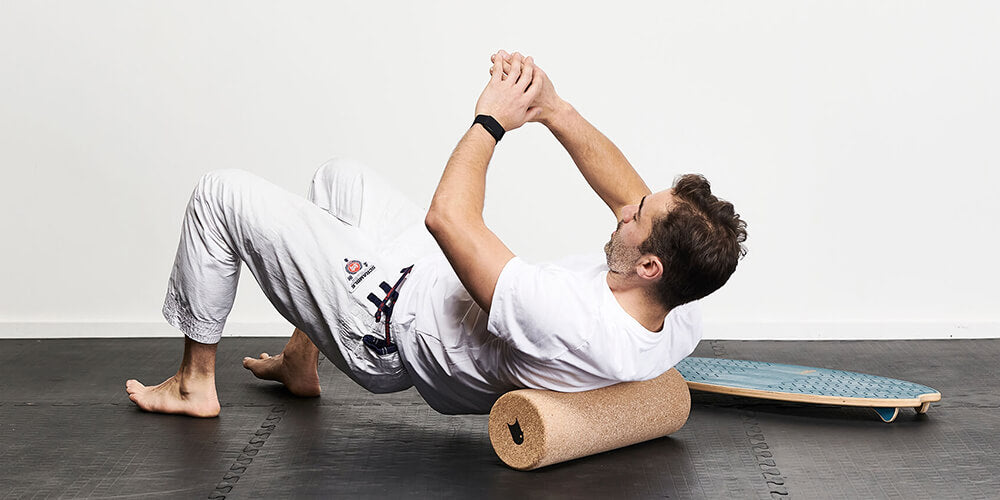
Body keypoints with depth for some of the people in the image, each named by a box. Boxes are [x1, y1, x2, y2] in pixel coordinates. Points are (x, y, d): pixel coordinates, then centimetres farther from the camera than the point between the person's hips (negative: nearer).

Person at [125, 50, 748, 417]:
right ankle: (299, 364, 39)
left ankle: (196, 382, 21)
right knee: (340, 173, 27)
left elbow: (448, 216, -37)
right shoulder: (683, 319, -20)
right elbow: (630, 191, -5)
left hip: (386, 320, -8)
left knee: (223, 191, 1)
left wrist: (491, 119, -23)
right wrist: (555, 109, -14)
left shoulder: (574, 329, -45)